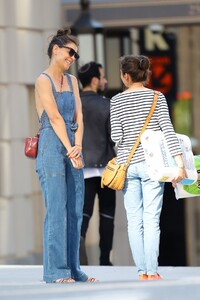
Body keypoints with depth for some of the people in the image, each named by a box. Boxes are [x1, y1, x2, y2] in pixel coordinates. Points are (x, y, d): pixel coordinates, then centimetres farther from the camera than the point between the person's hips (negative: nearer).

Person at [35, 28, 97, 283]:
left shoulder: (71, 81, 16)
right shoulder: (43, 80, -6)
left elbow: (78, 116, 8)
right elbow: (55, 118, -11)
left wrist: (78, 146, -7)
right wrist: (71, 152, -12)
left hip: (73, 148, 7)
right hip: (52, 147, -7)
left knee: (75, 211, 5)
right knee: (56, 211, -9)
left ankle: (73, 269, 9)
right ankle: (55, 271, -8)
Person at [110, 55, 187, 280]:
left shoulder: (116, 101, 1)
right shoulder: (157, 97, -1)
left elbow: (116, 137, -3)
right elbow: (168, 131, -8)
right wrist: (180, 164, -10)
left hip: (127, 164, 1)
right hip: (151, 163, -1)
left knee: (134, 219, 5)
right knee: (151, 219, -1)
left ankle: (142, 271, 3)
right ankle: (152, 271, -6)